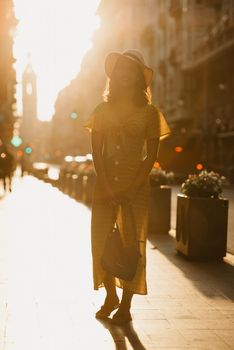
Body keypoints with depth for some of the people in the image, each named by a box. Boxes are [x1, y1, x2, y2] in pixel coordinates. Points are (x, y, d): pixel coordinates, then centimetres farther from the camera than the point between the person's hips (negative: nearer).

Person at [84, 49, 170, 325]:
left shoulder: (149, 113, 1)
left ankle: (125, 305, 11)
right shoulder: (102, 110, 7)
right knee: (101, 240, 4)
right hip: (105, 183, 3)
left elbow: (152, 155, -3)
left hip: (136, 185, -2)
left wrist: (133, 187, -13)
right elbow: (96, 151, 1)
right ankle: (110, 296, 23)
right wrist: (107, 185, -11)